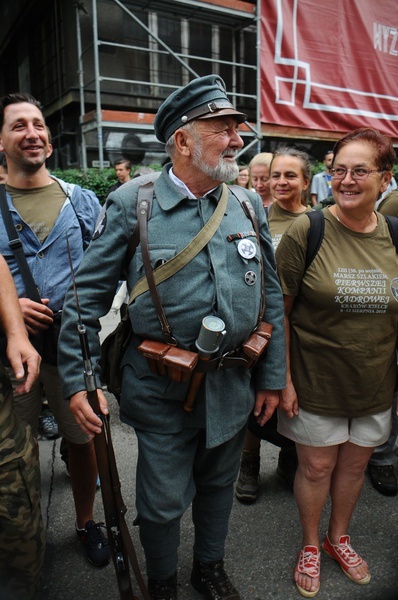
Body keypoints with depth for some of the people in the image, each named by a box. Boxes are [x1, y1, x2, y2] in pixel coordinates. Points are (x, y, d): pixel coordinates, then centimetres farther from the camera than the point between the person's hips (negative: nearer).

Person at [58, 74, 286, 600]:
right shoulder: (132, 203, -11)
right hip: (161, 389, -3)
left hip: (233, 384, 4)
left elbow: (272, 296, 6)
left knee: (218, 485, 24)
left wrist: (272, 377, 6)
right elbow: (88, 295, -8)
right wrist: (78, 380, -12)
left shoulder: (249, 205, 1)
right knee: (163, 501, 14)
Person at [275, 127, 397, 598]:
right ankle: (310, 545, 41)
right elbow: (279, 311, -12)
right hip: (316, 381, -3)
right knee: (316, 466, 13)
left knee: (354, 463, 20)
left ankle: (338, 537, 48)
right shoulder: (305, 232, -14)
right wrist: (283, 378, -13)